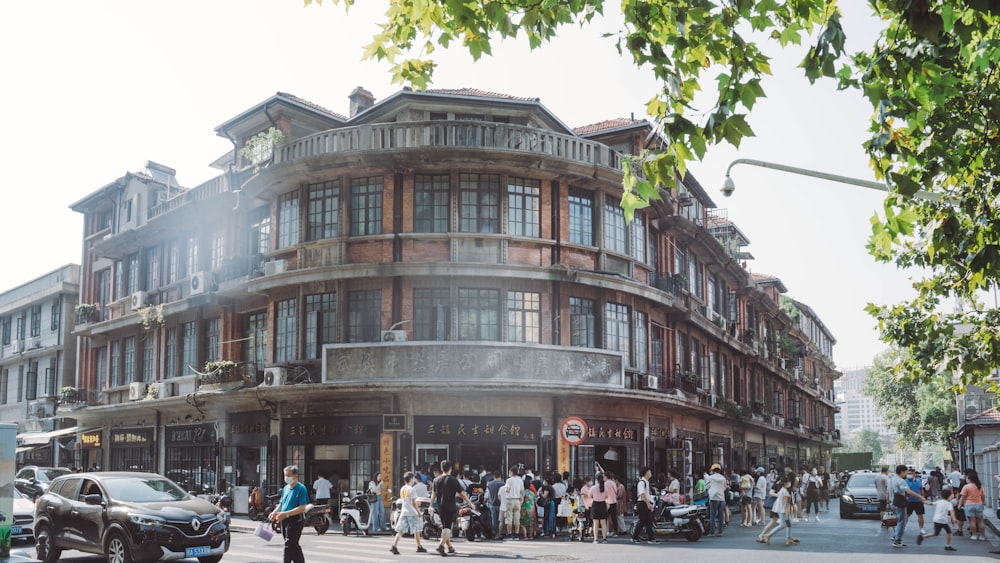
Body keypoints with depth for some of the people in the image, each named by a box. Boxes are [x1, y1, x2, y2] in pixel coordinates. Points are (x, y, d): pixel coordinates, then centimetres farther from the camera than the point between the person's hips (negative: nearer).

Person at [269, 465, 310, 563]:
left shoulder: (301, 489, -12)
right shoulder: (286, 488, 13)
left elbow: (302, 508, -19)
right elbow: (281, 503, 22)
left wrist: (286, 514, -26)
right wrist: (274, 512, 2)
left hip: (295, 519, -8)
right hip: (284, 520, 8)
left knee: (289, 546, -11)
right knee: (294, 546, 15)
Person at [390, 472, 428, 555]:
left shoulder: (402, 489, 10)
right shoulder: (411, 489, -11)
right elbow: (413, 503, -14)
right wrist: (418, 511, -7)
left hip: (403, 512, 6)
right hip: (412, 513, -6)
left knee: (400, 531, 0)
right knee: (416, 530, 9)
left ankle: (394, 546, -16)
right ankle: (419, 547, 19)